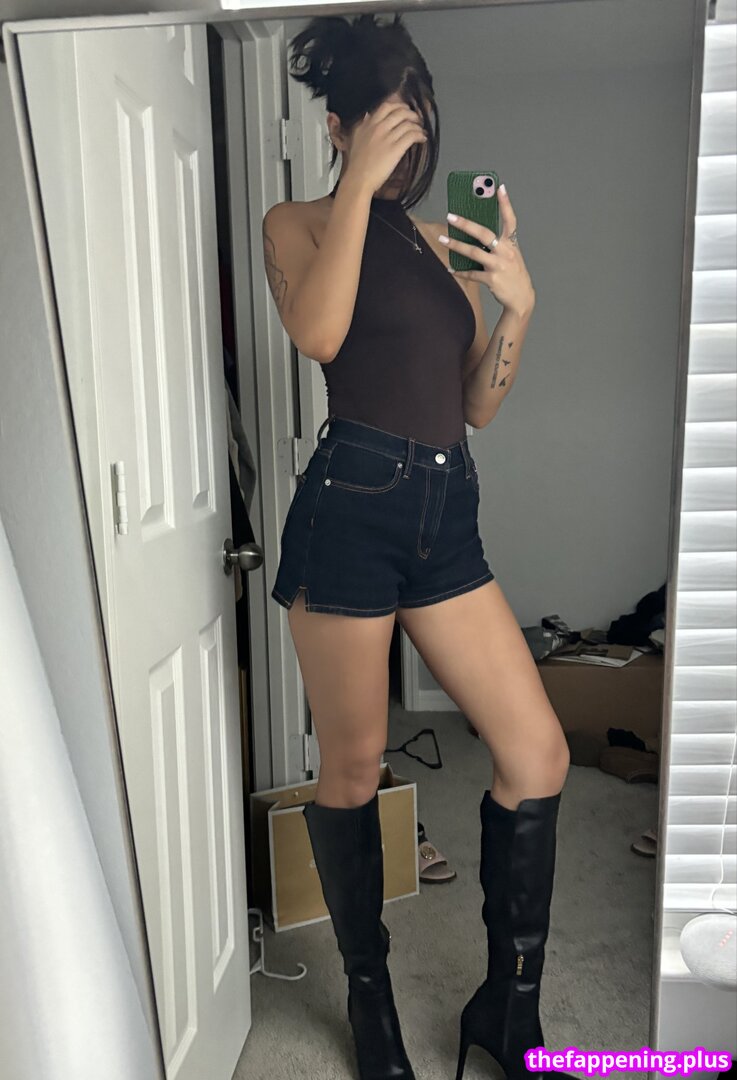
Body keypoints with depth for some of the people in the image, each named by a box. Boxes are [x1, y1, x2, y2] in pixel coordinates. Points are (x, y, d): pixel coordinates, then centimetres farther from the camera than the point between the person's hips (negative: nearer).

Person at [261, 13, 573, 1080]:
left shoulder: (444, 245, 21)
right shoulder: (299, 224, 7)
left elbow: (478, 404, 16)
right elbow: (318, 333, -17)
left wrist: (517, 305, 2)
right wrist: (361, 183, -9)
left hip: (449, 518, 6)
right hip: (352, 509, -5)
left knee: (539, 752, 2)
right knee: (352, 771, 7)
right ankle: (369, 992, 34)